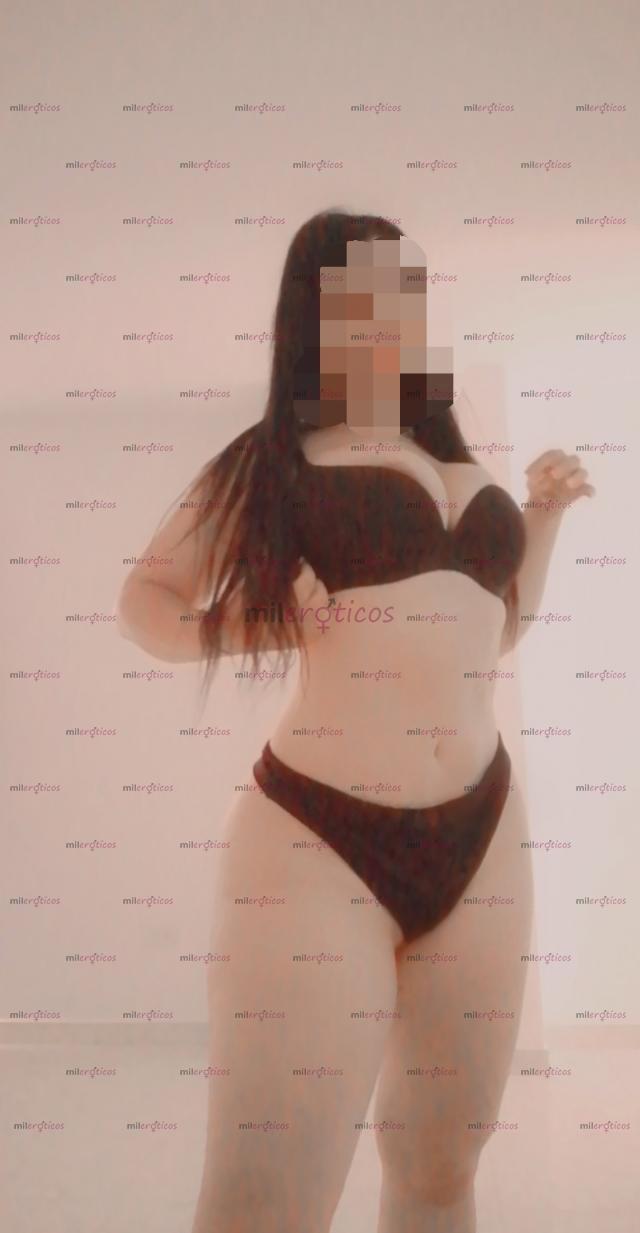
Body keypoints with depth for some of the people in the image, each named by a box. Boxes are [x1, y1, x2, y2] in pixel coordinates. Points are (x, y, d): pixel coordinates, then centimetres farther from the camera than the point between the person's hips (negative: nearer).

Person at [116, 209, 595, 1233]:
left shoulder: (458, 464, 16)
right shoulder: (277, 458, 1)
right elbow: (144, 603, 7)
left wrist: (546, 516, 17)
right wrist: (259, 623, -10)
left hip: (477, 835, 6)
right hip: (321, 840, -5)